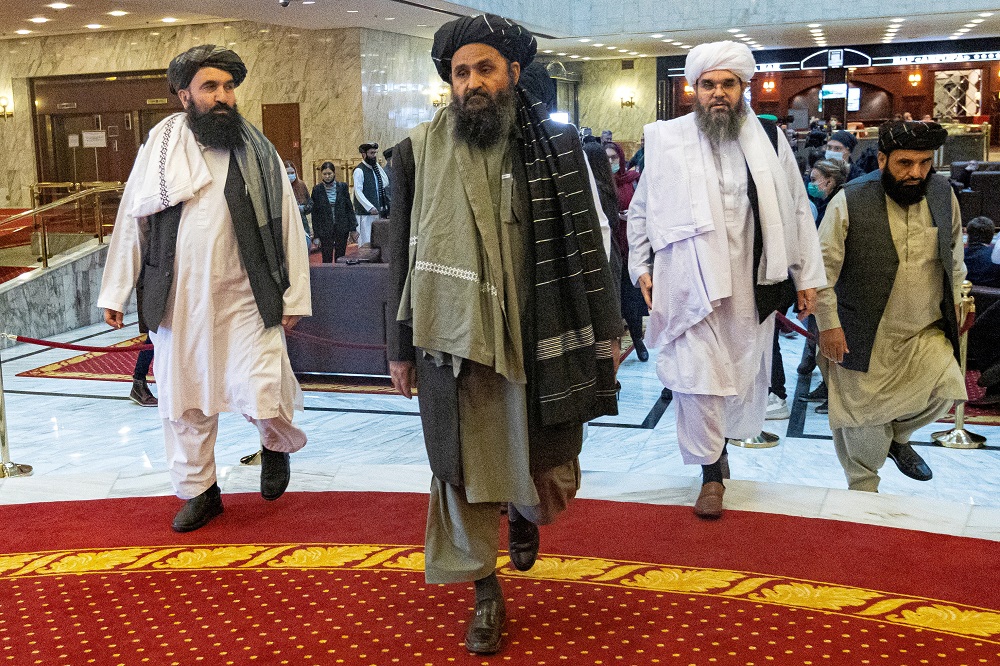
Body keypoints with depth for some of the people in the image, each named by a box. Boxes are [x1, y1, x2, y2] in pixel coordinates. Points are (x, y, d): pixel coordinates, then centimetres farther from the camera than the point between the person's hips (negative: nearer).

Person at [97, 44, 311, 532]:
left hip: (246, 299, -1)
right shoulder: (160, 147, 0)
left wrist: (293, 297, -2)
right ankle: (199, 491, 31)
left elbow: (287, 225, 1)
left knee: (261, 397, -11)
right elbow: (131, 220, 5)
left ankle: (276, 445, 24)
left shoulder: (258, 152, -1)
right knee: (185, 401, 11)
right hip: (179, 299, 2)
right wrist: (115, 292, 5)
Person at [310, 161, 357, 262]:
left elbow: (349, 208, 6)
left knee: (340, 258, 6)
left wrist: (353, 228, 2)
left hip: (342, 228, 1)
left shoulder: (342, 187, 2)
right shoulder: (317, 190, -1)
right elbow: (315, 213, 1)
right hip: (325, 230, -1)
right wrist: (316, 235, -2)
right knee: (327, 259, -2)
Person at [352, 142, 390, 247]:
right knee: (366, 243, -8)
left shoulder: (375, 168, 15)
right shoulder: (359, 170, -10)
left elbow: (385, 183, 9)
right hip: (364, 213, -8)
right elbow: (358, 192, -17)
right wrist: (370, 207, -25)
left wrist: (378, 166, 5)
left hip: (376, 212, 8)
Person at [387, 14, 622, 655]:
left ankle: (523, 514, 46)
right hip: (454, 341, 0)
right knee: (466, 473, 8)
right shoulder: (419, 151, 2)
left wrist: (607, 330, 4)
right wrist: (401, 348, 6)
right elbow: (402, 255, 5)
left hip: (540, 340, 0)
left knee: (548, 475, 10)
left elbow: (586, 241, 4)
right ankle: (486, 591, 28)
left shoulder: (557, 145, 1)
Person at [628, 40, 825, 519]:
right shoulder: (667, 141, 1)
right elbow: (641, 212, 9)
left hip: (750, 286, 2)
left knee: (743, 374, 13)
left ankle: (719, 438, 41)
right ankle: (711, 472, 15)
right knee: (697, 374, -3)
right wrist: (641, 267, 3)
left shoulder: (769, 141, 4)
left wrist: (807, 276, 6)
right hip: (690, 284, -2)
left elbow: (797, 211, 8)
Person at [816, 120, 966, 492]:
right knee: (861, 415, 5)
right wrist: (828, 324, -12)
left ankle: (898, 435, 20)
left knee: (946, 388, -12)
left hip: (927, 332, 4)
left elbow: (954, 254, 16)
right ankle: (863, 490, 28)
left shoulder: (943, 194, 0)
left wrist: (954, 303, 15)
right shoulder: (849, 202, -15)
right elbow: (823, 267, -12)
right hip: (864, 337, -4)